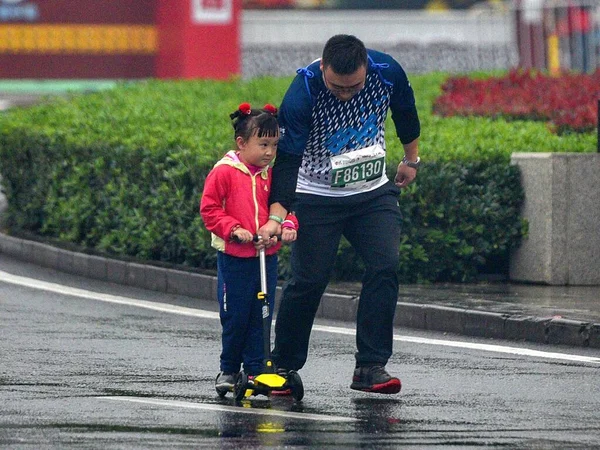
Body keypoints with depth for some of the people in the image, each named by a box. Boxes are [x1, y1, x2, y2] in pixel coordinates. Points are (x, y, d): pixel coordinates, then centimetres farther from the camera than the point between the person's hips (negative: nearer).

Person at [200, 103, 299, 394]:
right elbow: (209, 209, -8)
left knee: (261, 316, 5)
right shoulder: (224, 172, -8)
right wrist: (233, 229, -19)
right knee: (234, 316, 0)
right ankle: (228, 369, 16)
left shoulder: (271, 175, 6)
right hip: (234, 258, -4)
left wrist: (288, 225, -6)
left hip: (266, 257, 4)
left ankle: (255, 370, 14)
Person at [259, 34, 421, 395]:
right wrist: (277, 214, -39)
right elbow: (287, 156, -29)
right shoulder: (302, 93, -27)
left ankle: (371, 367, -8)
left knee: (385, 267, -13)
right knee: (309, 281, -5)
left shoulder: (387, 72, -17)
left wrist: (412, 159, 19)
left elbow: (405, 111, 6)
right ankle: (283, 366, 11)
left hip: (374, 192, 3)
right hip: (317, 198, -3)